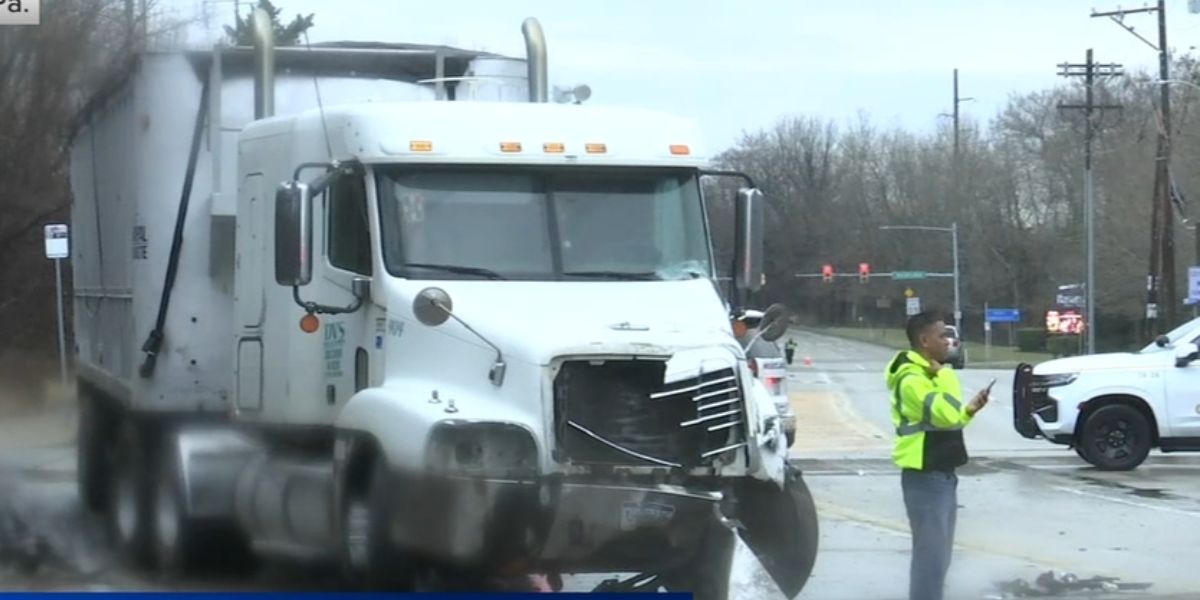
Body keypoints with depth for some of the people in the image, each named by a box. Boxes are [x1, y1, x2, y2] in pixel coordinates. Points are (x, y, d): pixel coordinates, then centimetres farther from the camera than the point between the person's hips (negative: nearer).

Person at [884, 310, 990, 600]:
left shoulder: (929, 373, 15)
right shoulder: (912, 379, -18)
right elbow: (946, 414, -28)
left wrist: (970, 409, 7)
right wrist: (943, 375, -17)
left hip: (941, 474, 10)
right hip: (925, 477, -10)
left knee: (939, 554, 16)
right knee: (931, 554, -10)